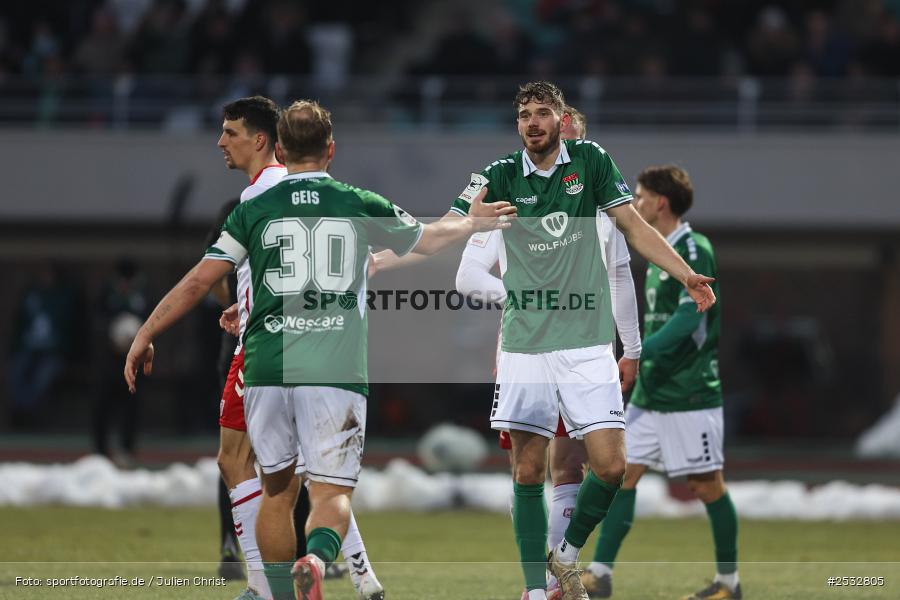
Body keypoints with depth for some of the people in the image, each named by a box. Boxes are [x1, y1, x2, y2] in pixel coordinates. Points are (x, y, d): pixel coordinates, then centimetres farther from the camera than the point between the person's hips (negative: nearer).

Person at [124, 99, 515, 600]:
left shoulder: (255, 210, 7)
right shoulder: (361, 206, 8)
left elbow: (198, 282, 5)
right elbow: (427, 239, 26)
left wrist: (145, 337, 15)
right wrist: (472, 223, 47)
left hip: (266, 369, 1)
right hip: (336, 371, -1)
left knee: (278, 489, 16)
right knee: (332, 491, -2)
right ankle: (317, 559, -32)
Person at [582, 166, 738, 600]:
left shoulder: (694, 251, -13)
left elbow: (689, 316, -24)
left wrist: (637, 353, -31)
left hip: (691, 395, -9)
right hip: (651, 393, 9)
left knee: (706, 484, 0)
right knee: (622, 474, 1)